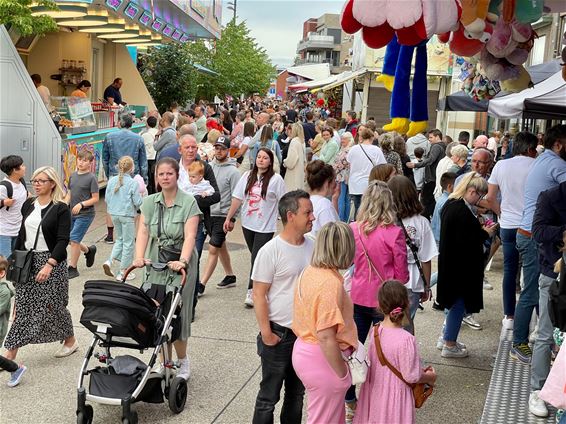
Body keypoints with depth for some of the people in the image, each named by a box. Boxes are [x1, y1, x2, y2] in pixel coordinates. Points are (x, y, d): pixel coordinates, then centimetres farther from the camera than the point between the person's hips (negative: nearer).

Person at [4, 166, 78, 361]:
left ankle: (70, 341, 26)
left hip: (52, 262, -5)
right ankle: (10, 354, 6)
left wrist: (49, 265, -26)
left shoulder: (61, 208, -10)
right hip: (27, 261, 5)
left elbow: (62, 240, -16)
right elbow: (22, 233, 15)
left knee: (53, 305, 4)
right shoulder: (28, 204, 8)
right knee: (22, 307, 3)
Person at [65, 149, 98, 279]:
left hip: (85, 215, -7)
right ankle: (89, 250, 36)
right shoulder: (73, 176, 9)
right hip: (72, 214, 7)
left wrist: (81, 204, -23)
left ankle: (73, 269, 6)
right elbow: (69, 194, 18)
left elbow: (95, 199, -11)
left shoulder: (91, 178, -10)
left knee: (74, 240, -9)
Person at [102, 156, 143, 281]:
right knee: (128, 243, 6)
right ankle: (123, 273, 10)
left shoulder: (111, 180, 0)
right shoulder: (133, 183, -15)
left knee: (120, 239, 23)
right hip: (127, 215, -5)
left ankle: (110, 261, 5)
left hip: (114, 214, 6)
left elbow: (107, 199, 5)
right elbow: (137, 202, -13)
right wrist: (141, 194, 7)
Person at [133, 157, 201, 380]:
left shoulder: (188, 203, -5)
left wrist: (183, 261, -32)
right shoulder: (149, 202, 8)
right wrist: (139, 257, -18)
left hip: (179, 267, -4)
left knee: (176, 314, -3)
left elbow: (190, 236, -15)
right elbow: (143, 232, -1)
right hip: (155, 266, 4)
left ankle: (182, 361, 17)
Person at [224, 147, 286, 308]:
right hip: (248, 224, 4)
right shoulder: (248, 176, 4)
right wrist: (228, 218, 7)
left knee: (257, 258, -7)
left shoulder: (276, 179, -7)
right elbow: (237, 198, 7)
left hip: (265, 227, -4)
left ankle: (252, 291, -1)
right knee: (256, 257, 15)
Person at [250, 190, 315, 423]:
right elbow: (259, 295, -13)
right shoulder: (270, 251, -16)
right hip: (279, 334, -5)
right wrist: (266, 333, -13)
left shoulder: (311, 247, 1)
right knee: (269, 396, 7)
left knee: (297, 392, 19)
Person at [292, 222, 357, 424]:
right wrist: (343, 375, -16)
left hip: (304, 350, 8)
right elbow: (326, 337, -28)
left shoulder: (309, 271, 1)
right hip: (323, 360, -8)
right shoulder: (331, 283, -26)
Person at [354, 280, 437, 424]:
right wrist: (429, 377, 1)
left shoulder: (375, 331, -8)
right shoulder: (406, 340, -26)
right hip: (395, 395, -5)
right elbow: (411, 376, -20)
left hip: (374, 391, 6)